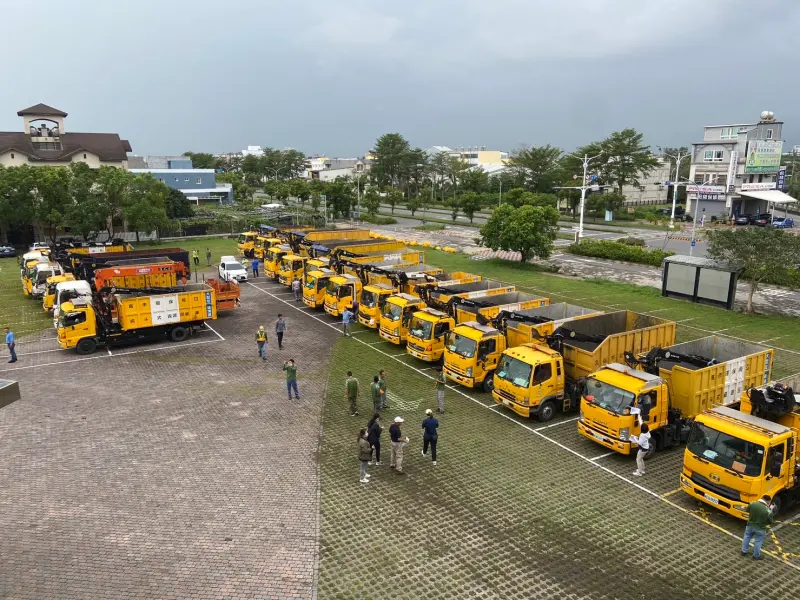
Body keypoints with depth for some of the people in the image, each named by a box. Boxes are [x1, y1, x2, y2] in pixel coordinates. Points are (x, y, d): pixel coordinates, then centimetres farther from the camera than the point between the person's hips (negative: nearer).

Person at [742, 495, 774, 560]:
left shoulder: (752, 504, -19)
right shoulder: (768, 511, -27)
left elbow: (747, 510, 2)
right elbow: (770, 522, -11)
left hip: (750, 525, 3)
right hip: (760, 529, -3)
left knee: (747, 537, 24)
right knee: (758, 541, 17)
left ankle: (744, 551, 39)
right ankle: (756, 556, 34)